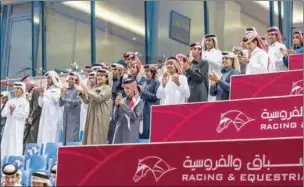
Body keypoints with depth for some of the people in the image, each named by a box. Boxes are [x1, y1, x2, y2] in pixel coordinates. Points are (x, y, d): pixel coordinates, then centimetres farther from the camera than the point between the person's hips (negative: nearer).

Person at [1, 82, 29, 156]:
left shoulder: (25, 102, 1)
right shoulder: (10, 101, 15)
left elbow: (25, 114, -10)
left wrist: (15, 110, -11)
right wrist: (8, 109, -9)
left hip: (18, 127, -5)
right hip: (9, 126, 5)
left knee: (16, 145, -10)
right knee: (6, 144, 1)